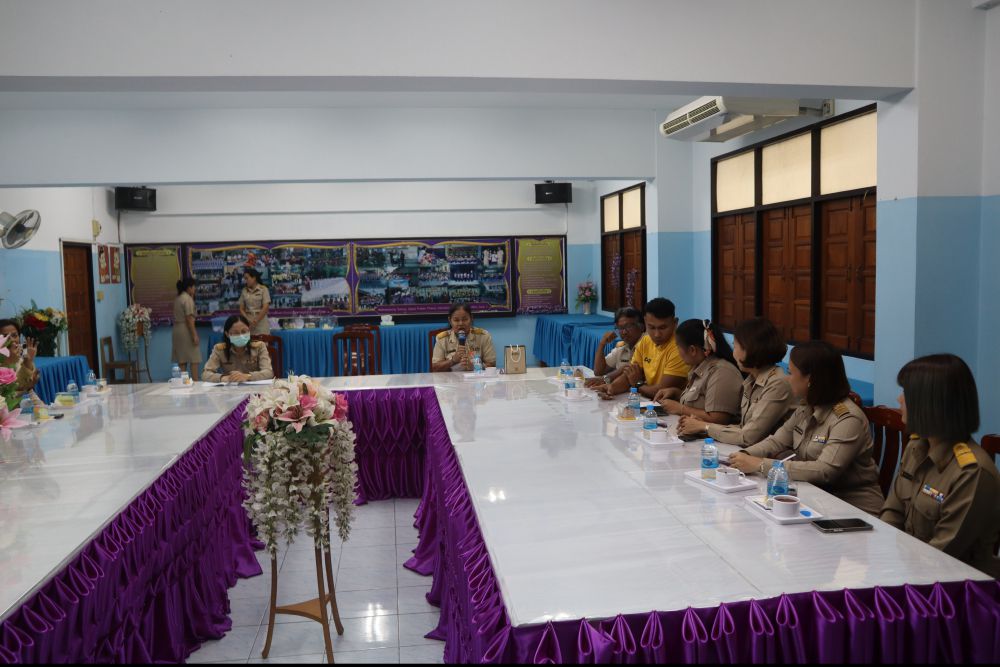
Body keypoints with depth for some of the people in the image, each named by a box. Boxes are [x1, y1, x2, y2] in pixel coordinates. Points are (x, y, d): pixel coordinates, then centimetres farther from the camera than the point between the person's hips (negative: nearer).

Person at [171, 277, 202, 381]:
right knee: (194, 359, -4)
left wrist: (192, 297, 14)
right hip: (186, 330, -9)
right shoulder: (187, 298, -14)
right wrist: (194, 335, -20)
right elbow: (189, 319, -19)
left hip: (177, 329, 9)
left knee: (182, 359, 10)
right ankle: (195, 382, -5)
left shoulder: (178, 298, 13)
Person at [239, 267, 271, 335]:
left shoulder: (263, 289, -3)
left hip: (261, 322, -3)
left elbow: (265, 308, -9)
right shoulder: (244, 291, 8)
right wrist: (248, 320, -8)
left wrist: (256, 321, -11)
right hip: (248, 324, 3)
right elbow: (241, 308, 8)